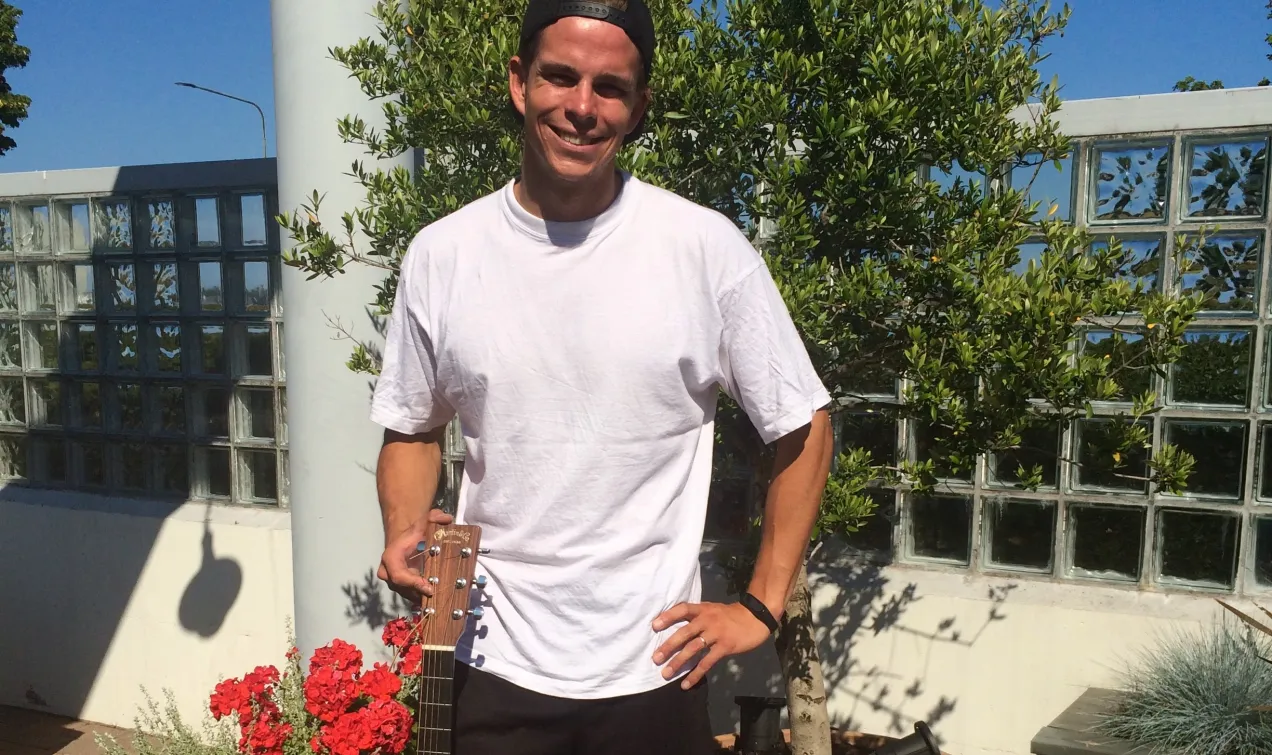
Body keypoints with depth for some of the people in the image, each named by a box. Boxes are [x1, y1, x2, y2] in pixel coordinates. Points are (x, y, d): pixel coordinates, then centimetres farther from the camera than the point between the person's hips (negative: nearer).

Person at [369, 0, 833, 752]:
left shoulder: (706, 248, -11)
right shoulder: (441, 255, -4)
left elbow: (802, 428, -3)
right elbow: (413, 429, 9)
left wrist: (761, 608, -4)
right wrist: (405, 533, -9)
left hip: (655, 669, -1)